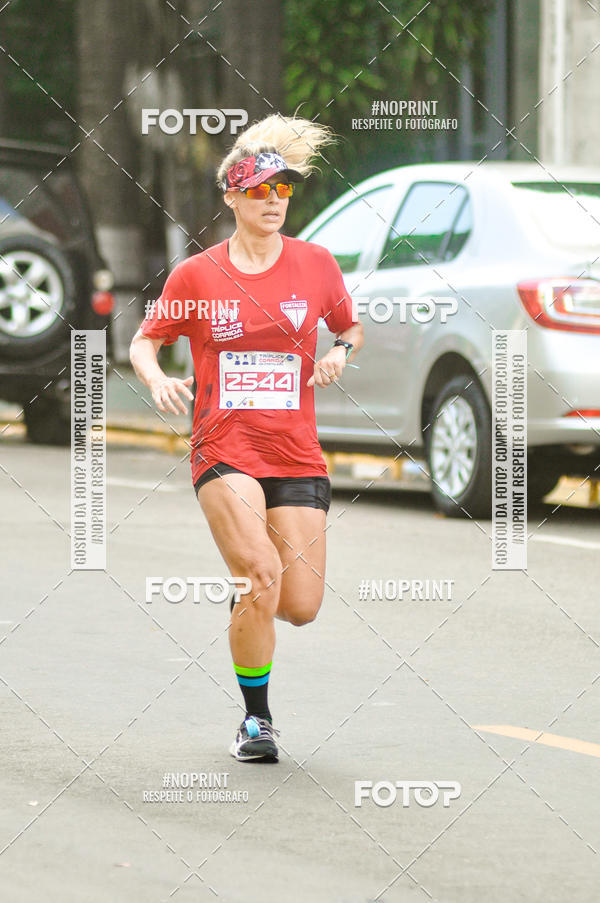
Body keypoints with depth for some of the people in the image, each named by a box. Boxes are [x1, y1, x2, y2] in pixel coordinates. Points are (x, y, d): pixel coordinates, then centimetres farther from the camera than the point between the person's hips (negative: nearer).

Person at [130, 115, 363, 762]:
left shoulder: (316, 265, 5)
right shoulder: (196, 275, 1)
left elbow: (351, 329, 20)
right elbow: (144, 341, 11)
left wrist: (340, 353, -2)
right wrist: (157, 380, -10)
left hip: (298, 457, 3)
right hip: (224, 450, -3)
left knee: (301, 606, -4)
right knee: (265, 575, -23)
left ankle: (246, 599, 34)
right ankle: (256, 717, -5)